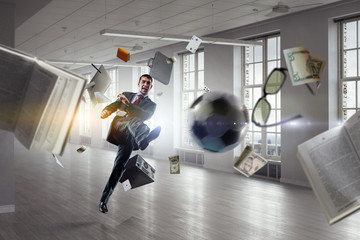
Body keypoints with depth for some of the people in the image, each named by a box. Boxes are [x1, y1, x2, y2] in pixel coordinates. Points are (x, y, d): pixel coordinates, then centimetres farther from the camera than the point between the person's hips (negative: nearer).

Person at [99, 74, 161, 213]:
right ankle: (143, 140, -69)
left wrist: (128, 104, -15)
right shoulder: (126, 94, 29)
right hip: (118, 128, 0)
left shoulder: (151, 105, 21)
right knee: (134, 120, -33)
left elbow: (146, 115, -1)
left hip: (129, 136, 0)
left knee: (119, 166, -14)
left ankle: (104, 200, -11)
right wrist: (106, 110, -10)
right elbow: (114, 105, 16)